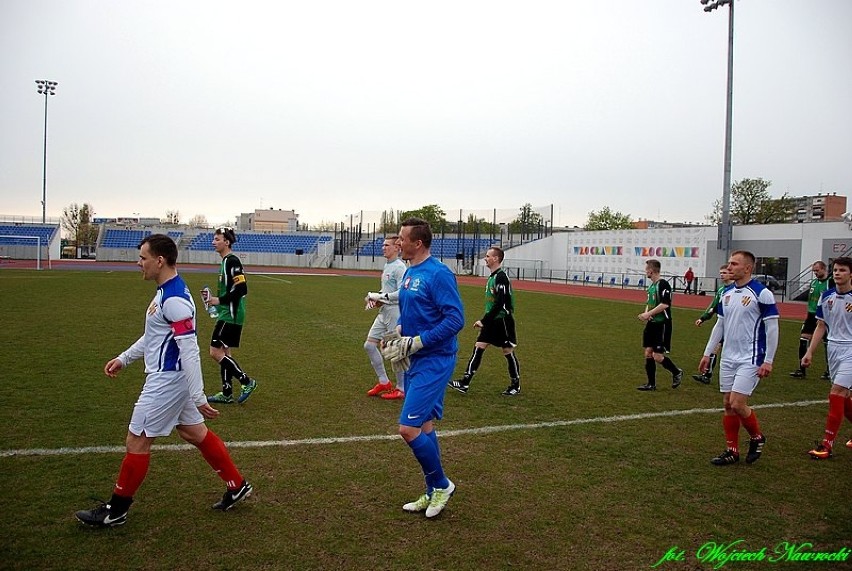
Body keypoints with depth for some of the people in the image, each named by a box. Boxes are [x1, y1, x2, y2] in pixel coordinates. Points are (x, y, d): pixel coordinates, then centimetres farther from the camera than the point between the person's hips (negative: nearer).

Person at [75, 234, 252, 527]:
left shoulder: (174, 300, -23)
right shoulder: (166, 291, 9)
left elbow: (190, 351, -25)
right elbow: (154, 335, 23)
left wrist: (198, 397, -24)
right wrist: (123, 358, 24)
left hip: (167, 379, -10)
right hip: (170, 377, 10)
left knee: (137, 440, 3)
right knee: (195, 432, 16)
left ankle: (116, 511, 20)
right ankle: (237, 486, 25)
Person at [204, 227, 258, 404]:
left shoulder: (232, 261, -15)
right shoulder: (226, 261, 15)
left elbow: (241, 289, -23)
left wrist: (219, 300, -17)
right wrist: (213, 297, 12)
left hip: (230, 315, -10)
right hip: (227, 314, 10)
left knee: (216, 352, -8)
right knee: (224, 352, 12)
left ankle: (247, 381, 1)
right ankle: (227, 394, 20)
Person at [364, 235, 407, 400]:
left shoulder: (399, 267, -15)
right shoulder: (386, 266, 14)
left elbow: (401, 293, -23)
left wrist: (380, 297, -19)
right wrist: (375, 297, 7)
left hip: (395, 313, -10)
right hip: (383, 312, 10)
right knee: (369, 345, 10)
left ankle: (401, 389, 15)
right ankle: (384, 382, 22)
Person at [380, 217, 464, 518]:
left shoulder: (439, 274, -17)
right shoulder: (409, 273, 11)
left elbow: (455, 319, -22)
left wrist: (416, 343, -21)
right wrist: (398, 334, 4)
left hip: (433, 362, -9)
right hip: (415, 361, 9)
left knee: (409, 428, -10)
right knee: (424, 426, 15)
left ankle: (441, 484, 13)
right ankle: (433, 493, 29)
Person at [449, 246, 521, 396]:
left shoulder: (501, 277, -18)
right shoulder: (493, 276, 11)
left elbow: (500, 304, -24)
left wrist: (484, 321, -21)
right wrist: (485, 321, 16)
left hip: (502, 321, -9)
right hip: (492, 321, 9)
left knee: (508, 352, 4)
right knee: (478, 348, 3)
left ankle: (516, 385, 20)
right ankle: (465, 383, 3)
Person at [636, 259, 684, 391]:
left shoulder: (663, 284, -15)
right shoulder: (652, 286, 13)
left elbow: (665, 304, -23)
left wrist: (649, 314, -19)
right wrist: (646, 313, 1)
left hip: (662, 324, -9)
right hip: (652, 324, 9)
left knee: (658, 356, -7)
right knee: (648, 353, 7)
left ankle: (677, 373, 17)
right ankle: (651, 384, 15)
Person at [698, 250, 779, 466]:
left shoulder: (761, 294, -11)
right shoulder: (726, 293, 9)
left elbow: (772, 329, -10)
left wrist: (768, 361, -13)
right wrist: (707, 353, 15)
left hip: (750, 359, -7)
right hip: (728, 358, 7)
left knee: (737, 404, -10)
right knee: (728, 404, 8)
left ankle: (757, 437, 18)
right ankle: (732, 450, 19)